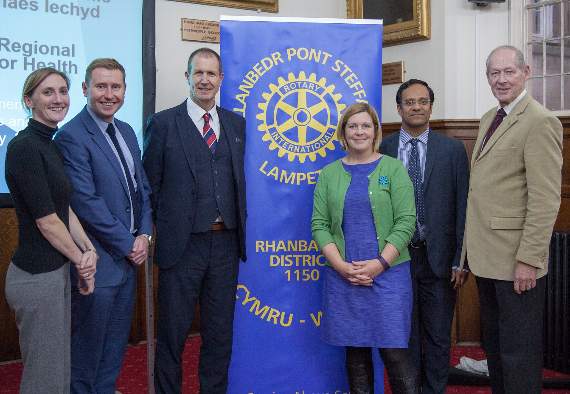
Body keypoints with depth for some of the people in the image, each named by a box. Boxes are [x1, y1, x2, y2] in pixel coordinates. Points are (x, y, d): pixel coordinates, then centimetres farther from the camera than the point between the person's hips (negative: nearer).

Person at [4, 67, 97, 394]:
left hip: (57, 271, 9)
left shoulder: (50, 146, 11)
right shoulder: (24, 147, -16)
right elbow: (46, 221, -17)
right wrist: (82, 260, -4)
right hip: (37, 276, -9)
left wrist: (89, 250, -3)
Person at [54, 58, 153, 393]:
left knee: (117, 337, 19)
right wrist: (128, 244, -15)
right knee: (89, 340, 9)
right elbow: (87, 203, -20)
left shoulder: (127, 132, 9)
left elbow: (143, 187, 13)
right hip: (99, 260, -8)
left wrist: (144, 235, -1)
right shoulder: (72, 136, -16)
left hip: (129, 253, 8)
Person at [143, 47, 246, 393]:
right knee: (173, 330, 8)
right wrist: (161, 231, -3)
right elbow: (151, 186, -2)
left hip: (226, 244, 4)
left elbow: (242, 178, 10)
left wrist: (240, 228, 3)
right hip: (182, 244, -4)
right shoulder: (163, 123, -3)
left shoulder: (238, 124, 9)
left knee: (220, 330, 14)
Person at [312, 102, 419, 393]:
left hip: (388, 273, -2)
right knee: (355, 352, 7)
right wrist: (341, 265, -9)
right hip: (342, 276, 2)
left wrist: (380, 263, -13)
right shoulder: (329, 173, 9)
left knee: (394, 352, -5)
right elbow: (319, 224, 5)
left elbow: (406, 221, -3)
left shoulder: (393, 169, 3)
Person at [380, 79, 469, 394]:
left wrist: (460, 260, -5)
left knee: (438, 337, 9)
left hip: (438, 258, 0)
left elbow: (462, 207, 0)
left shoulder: (452, 150, 1)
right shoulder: (382, 150, 2)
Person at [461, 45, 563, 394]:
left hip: (516, 261, -8)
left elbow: (545, 200, -18)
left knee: (519, 351, 3)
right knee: (494, 344, 19)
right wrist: (473, 248, 13)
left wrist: (529, 260, -20)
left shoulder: (540, 122, -14)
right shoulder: (489, 119, 14)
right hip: (487, 256, 9)